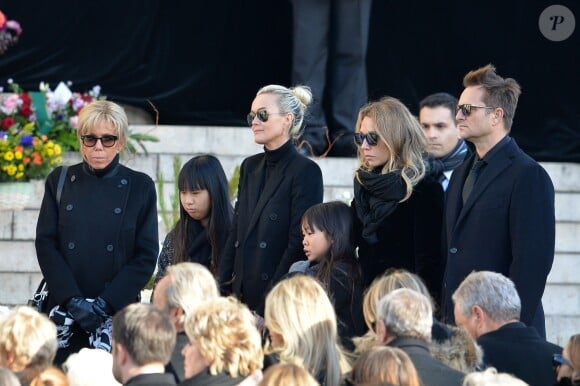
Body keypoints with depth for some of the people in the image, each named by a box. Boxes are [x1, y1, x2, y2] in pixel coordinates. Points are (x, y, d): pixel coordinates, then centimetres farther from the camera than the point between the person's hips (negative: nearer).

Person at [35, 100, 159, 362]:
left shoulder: (140, 187, 4)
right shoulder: (60, 181, 8)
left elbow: (147, 255, 1)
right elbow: (45, 244, 3)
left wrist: (106, 302, -10)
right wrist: (73, 299, -10)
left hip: (118, 310, -1)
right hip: (65, 310, 1)